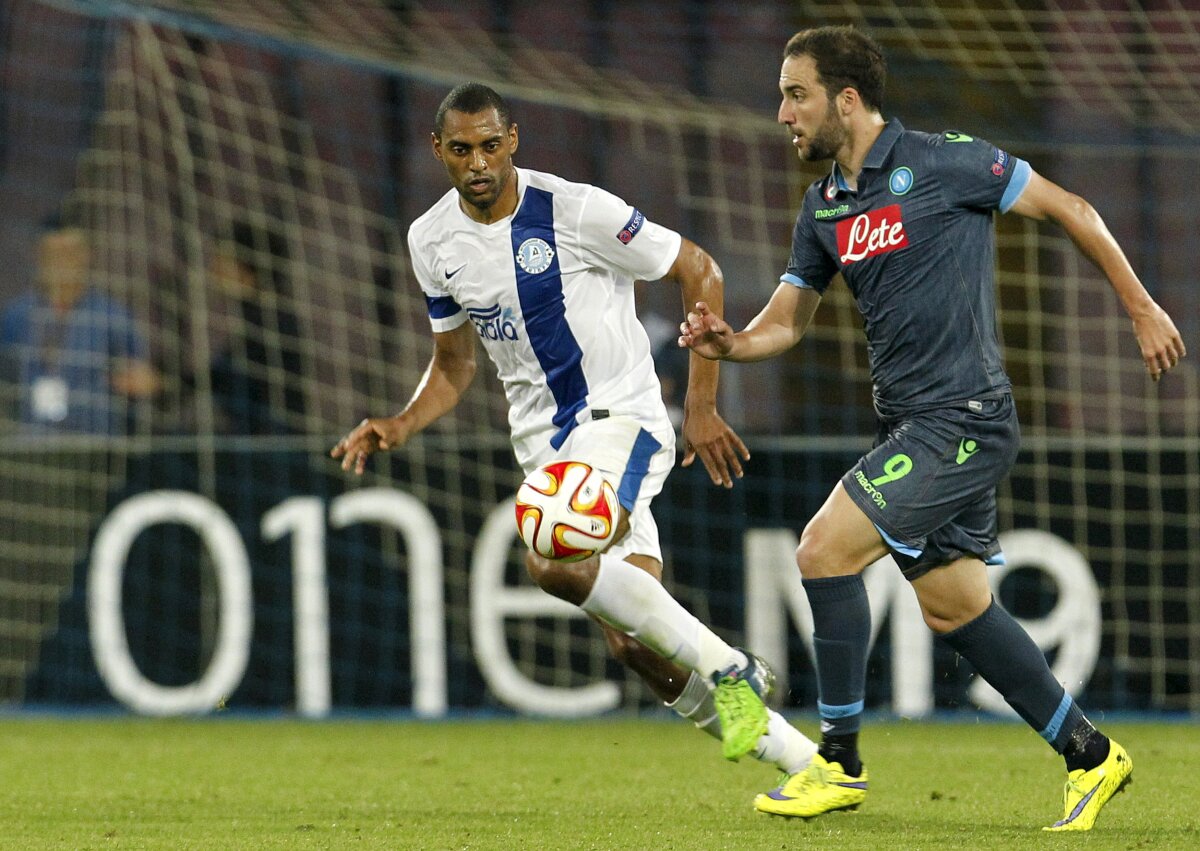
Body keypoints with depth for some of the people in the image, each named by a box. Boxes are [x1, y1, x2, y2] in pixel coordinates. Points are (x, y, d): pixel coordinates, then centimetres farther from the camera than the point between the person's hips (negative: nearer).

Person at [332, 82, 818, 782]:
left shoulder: (574, 210, -15)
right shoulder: (433, 242, 4)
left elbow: (699, 271, -8)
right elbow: (455, 367, 18)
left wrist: (702, 406, -11)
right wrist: (399, 428, -1)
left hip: (620, 417, -6)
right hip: (545, 446, 6)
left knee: (554, 561, -33)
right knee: (636, 647, -2)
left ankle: (726, 667, -18)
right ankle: (806, 763, 9)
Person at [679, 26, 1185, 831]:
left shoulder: (945, 162, -11)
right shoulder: (824, 206, 10)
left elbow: (1070, 209, -3)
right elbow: (787, 320, 17)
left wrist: (1143, 309, 0)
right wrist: (729, 342, -6)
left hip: (963, 418, -8)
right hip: (910, 425, 8)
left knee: (825, 550, -15)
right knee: (954, 606, 12)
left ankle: (840, 761, -5)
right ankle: (1090, 756, 24)